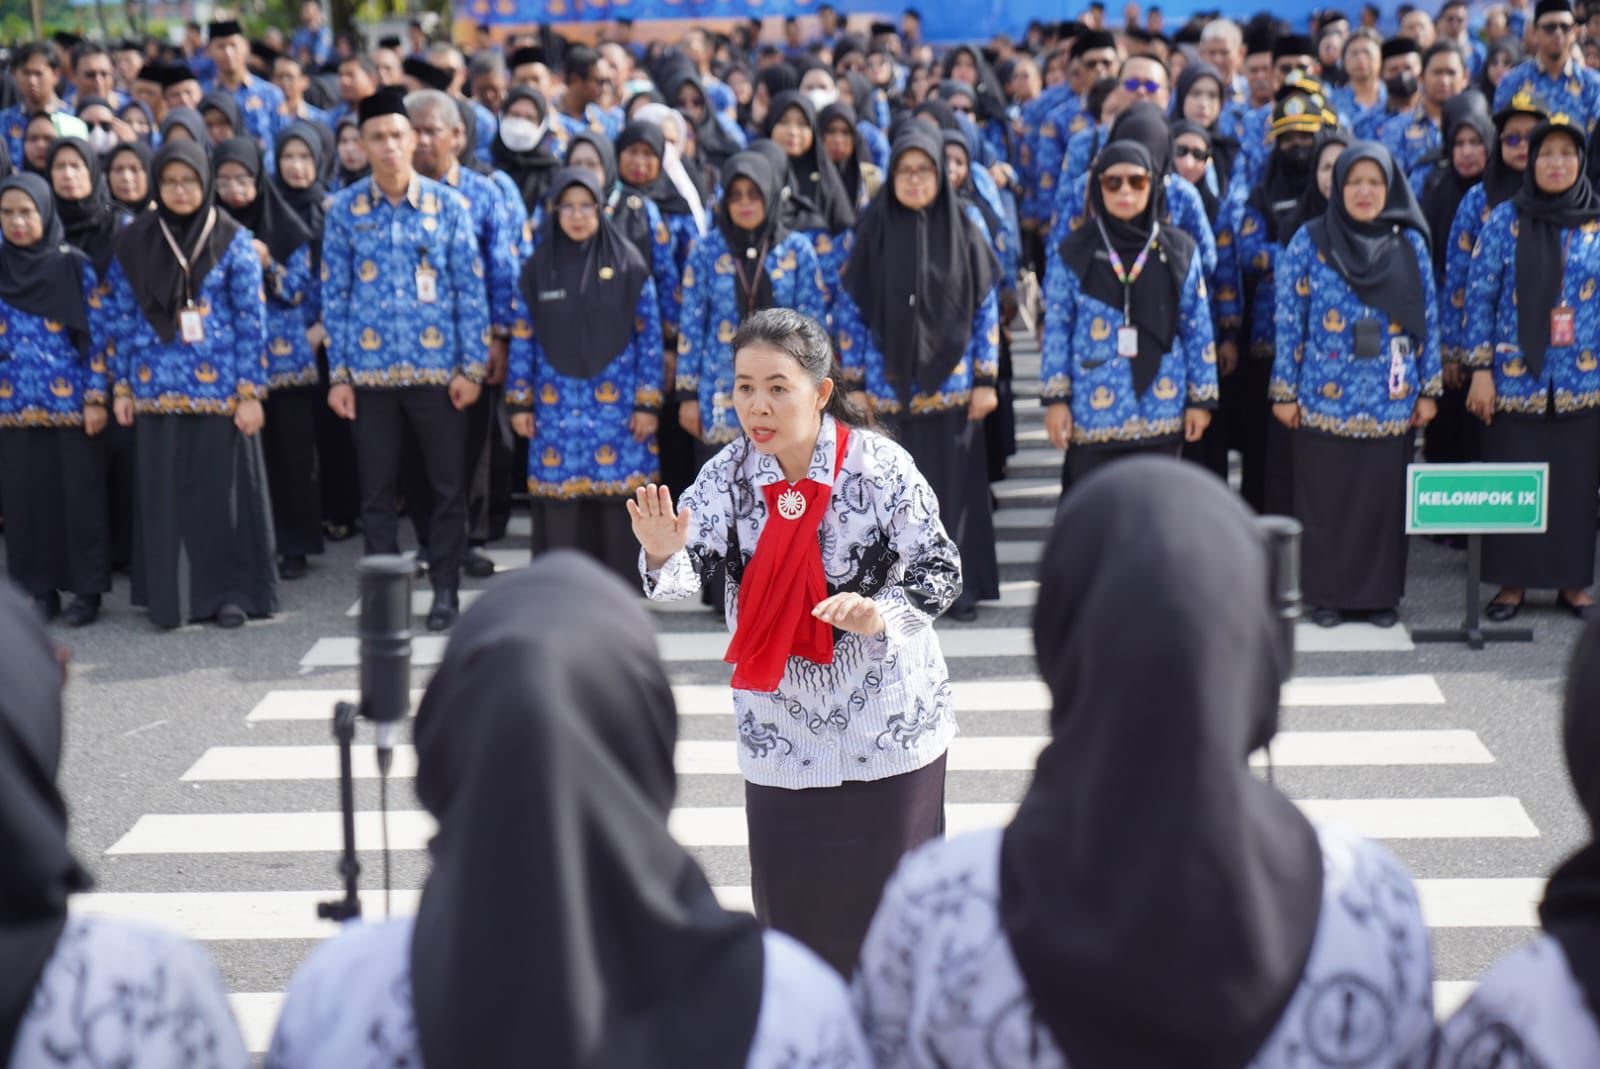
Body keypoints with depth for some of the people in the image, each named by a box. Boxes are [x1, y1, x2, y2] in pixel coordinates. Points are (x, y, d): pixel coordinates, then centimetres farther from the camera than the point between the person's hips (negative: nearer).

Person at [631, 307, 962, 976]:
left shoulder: (881, 468, -14)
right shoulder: (730, 474, -4)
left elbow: (941, 572, -11)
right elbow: (689, 570, -15)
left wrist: (880, 614, -29)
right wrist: (663, 553, -38)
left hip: (888, 723, -2)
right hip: (781, 731, 3)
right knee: (789, 903, 9)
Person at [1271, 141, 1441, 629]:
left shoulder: (1410, 245, 5)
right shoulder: (1310, 242, -1)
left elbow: (1428, 319, 7)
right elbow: (1288, 320, -1)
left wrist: (1430, 388, 5)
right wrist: (1284, 391, -3)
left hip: (1391, 402, 1)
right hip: (1323, 401, -1)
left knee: (1385, 497, 5)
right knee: (1325, 500, 4)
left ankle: (1380, 594, 17)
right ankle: (1326, 595, 15)